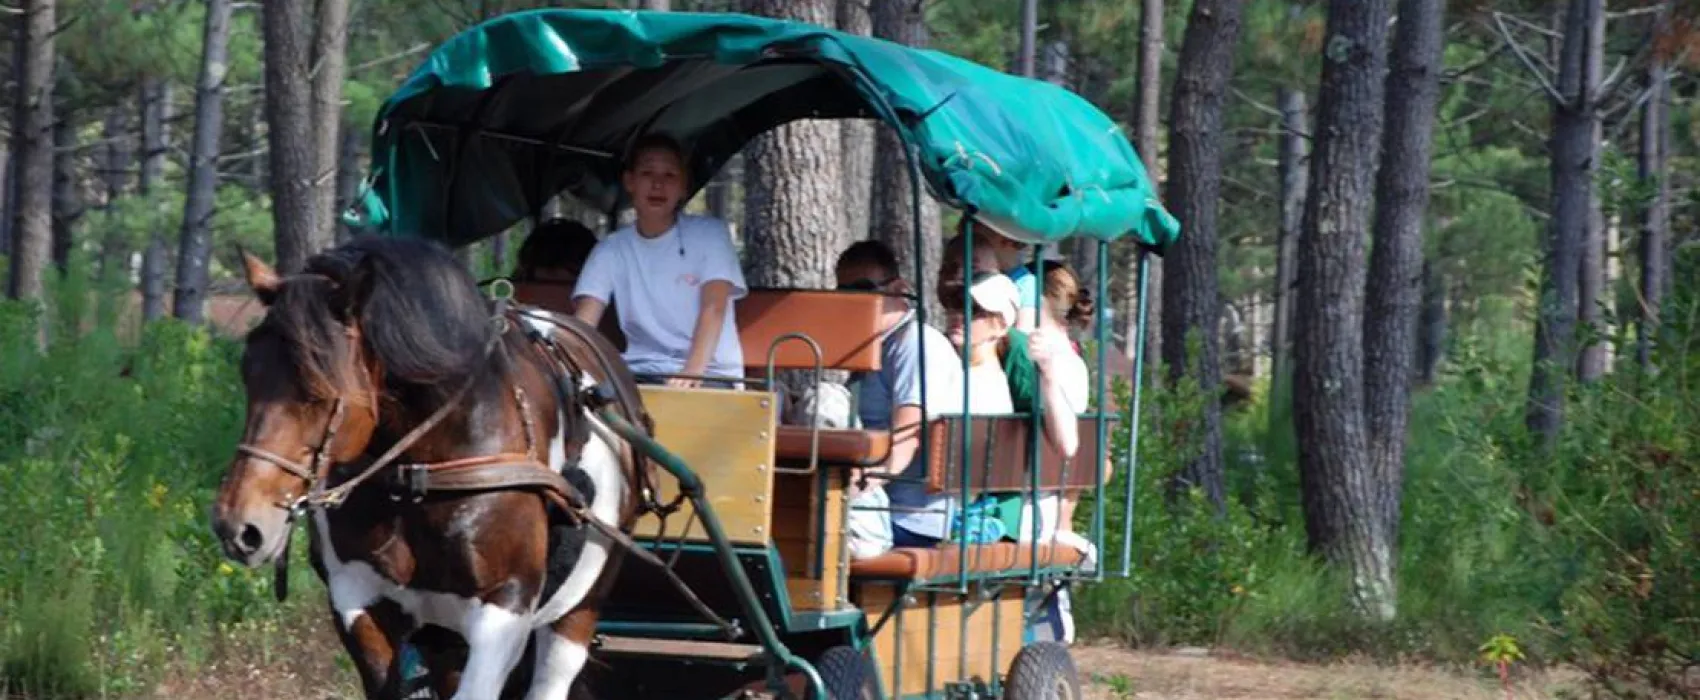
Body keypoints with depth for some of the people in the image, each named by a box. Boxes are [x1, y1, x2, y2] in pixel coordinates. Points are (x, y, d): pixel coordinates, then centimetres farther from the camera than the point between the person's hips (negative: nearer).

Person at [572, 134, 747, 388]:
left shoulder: (709, 233, 0)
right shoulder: (611, 249, 6)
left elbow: (713, 308, -14)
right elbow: (583, 321, -5)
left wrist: (693, 371, -31)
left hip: (710, 375, -3)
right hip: (641, 376, 3)